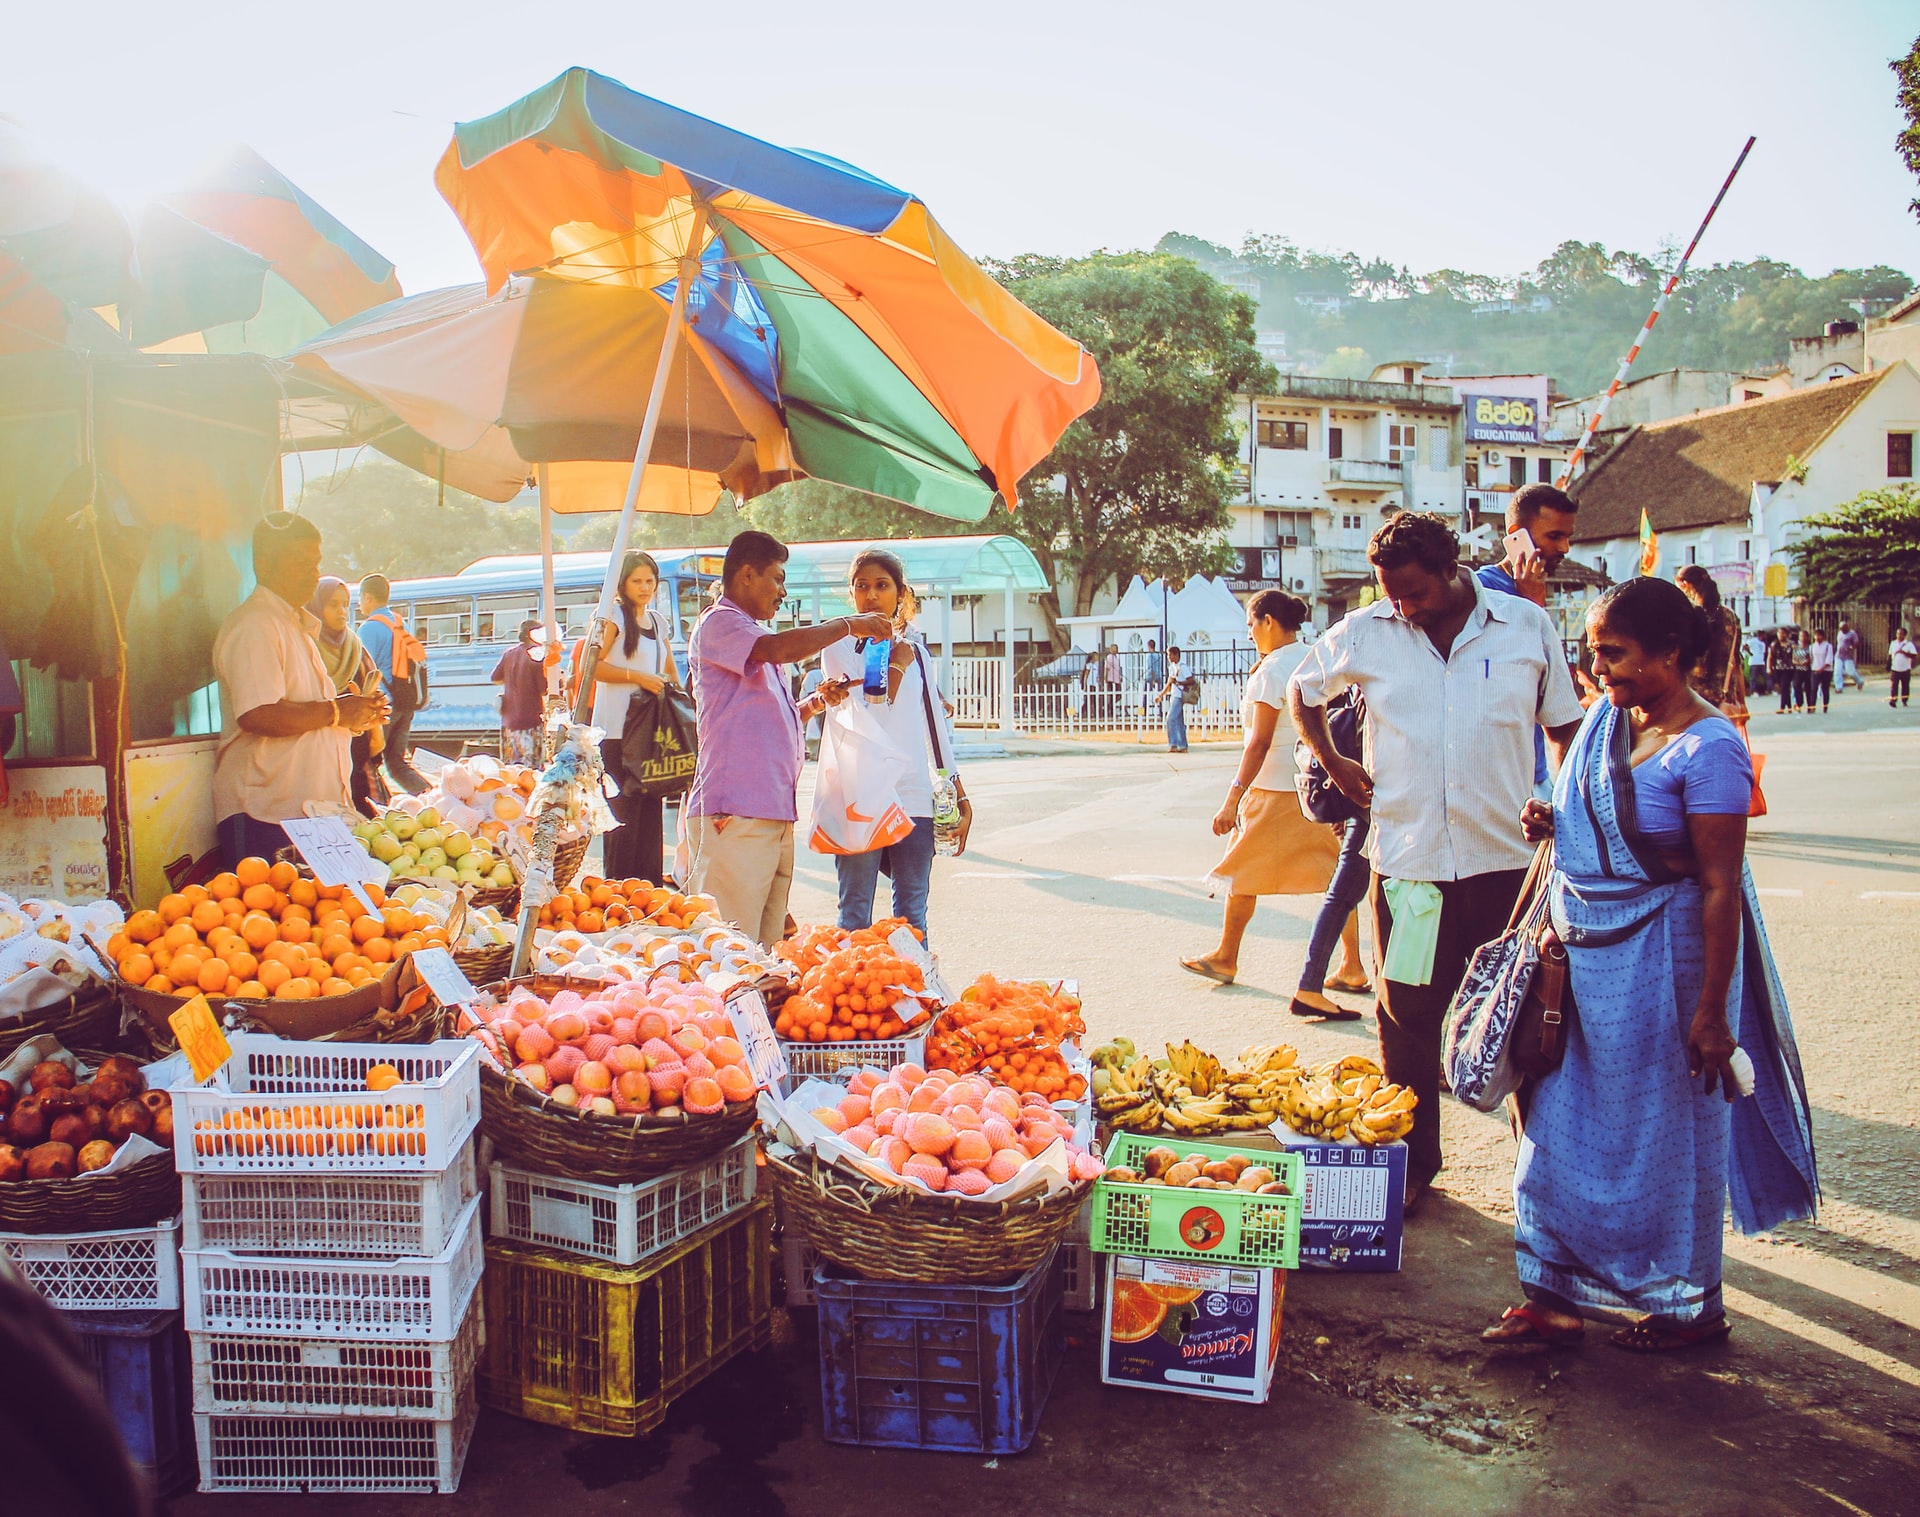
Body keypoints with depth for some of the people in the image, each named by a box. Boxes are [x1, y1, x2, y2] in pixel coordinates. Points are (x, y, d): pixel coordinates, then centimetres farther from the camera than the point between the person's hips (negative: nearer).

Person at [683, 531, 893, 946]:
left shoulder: (749, 634, 26)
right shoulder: (718, 624, -4)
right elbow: (780, 649, -23)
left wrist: (816, 703, 12)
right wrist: (848, 625, -10)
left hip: (774, 813, 10)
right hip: (735, 813, -10)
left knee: (768, 949, 8)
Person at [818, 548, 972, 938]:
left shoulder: (916, 652, 16)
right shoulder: (840, 646, 2)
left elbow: (937, 728, 18)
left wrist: (960, 796, 14)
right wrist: (896, 666, -1)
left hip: (914, 799, 4)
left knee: (912, 913, 7)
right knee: (856, 914, -1)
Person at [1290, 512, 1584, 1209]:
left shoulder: (1528, 627, 2)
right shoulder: (1366, 633, 2)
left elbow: (1566, 729, 11)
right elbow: (1303, 688, 19)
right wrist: (1334, 763, 9)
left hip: (1506, 860, 0)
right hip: (1406, 858, 1)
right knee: (1407, 1019, 8)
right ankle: (1413, 1161, 24)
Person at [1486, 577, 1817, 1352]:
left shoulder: (1707, 747, -17)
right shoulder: (1605, 717, 5)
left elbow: (1721, 887, -18)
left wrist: (1711, 1010, -18)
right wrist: (1550, 823, -3)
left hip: (1659, 961, -7)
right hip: (1579, 953, 7)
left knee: (1665, 1130, 8)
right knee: (1559, 1122, 10)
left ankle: (1688, 1305, 27)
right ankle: (1555, 1293, 23)